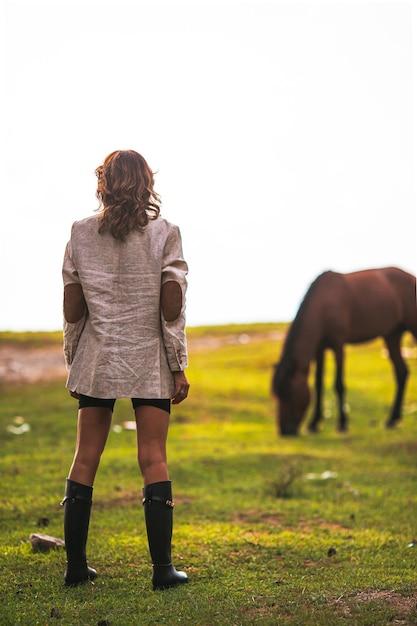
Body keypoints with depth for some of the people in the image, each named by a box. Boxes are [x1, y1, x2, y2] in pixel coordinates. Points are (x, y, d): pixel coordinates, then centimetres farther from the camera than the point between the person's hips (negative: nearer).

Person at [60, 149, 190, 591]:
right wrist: (178, 367, 0)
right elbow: (171, 307, -7)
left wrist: (73, 363, 13)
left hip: (96, 360, 2)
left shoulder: (81, 233, 1)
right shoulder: (164, 233, -5)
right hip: (149, 361, -2)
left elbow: (72, 309, 3)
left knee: (85, 459, 9)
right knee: (153, 460, 0)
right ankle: (162, 567, -1)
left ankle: (75, 565, 12)